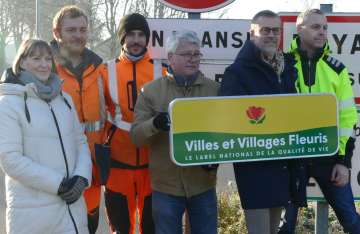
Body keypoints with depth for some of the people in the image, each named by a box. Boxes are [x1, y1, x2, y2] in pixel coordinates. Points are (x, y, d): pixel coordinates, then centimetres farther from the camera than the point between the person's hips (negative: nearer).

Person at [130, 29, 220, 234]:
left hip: (204, 185, 1)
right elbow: (135, 137, -3)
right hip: (166, 186, -1)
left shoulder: (215, 89, 5)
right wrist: (155, 124, -26)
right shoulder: (150, 90, 1)